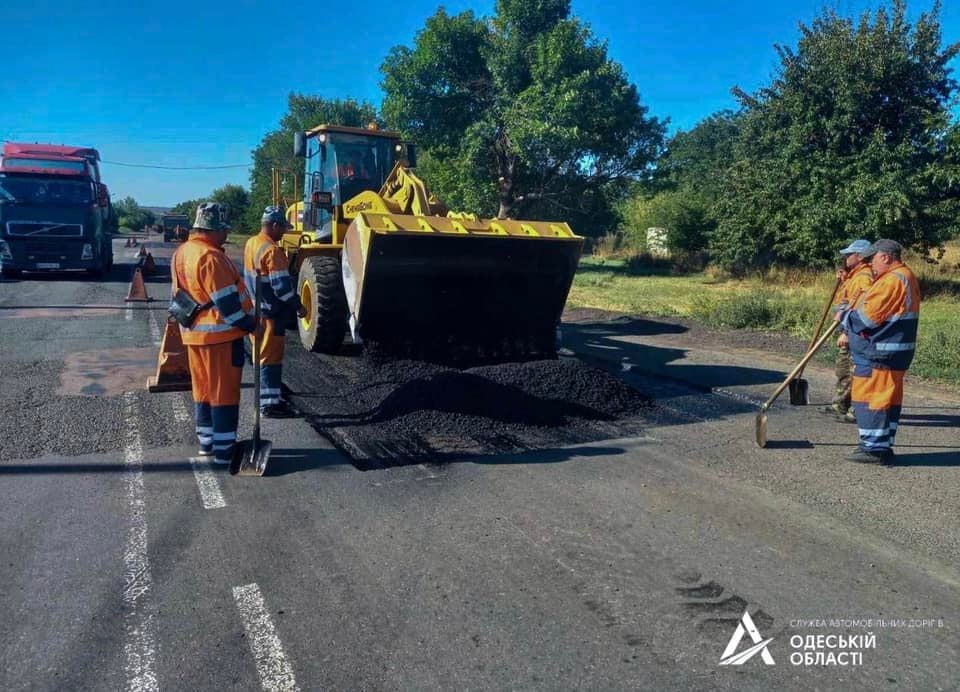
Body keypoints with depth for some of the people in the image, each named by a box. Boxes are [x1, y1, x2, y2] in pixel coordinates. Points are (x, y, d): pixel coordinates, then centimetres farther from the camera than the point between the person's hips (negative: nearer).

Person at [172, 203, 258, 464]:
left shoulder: (181, 253, 11)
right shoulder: (210, 256, -20)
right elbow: (226, 300, -21)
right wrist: (248, 323, -11)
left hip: (194, 333, 9)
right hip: (220, 333, -9)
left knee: (203, 389, 16)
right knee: (224, 391, -2)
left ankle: (206, 442, 26)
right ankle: (224, 449, 4)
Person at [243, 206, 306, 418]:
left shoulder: (251, 243, 8)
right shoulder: (272, 250, -21)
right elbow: (281, 285, -22)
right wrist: (297, 306, -11)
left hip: (255, 309, 9)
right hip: (270, 312, -9)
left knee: (262, 354, 17)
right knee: (271, 357, -4)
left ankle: (268, 396, 28)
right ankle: (270, 403, 0)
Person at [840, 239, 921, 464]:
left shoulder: (892, 280, -18)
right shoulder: (902, 277, 18)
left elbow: (867, 317, -20)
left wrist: (845, 318, -2)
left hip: (878, 353, -11)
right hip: (888, 351, 11)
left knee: (869, 398, -6)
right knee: (888, 398, 13)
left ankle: (874, 449, -2)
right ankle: (882, 446, 21)